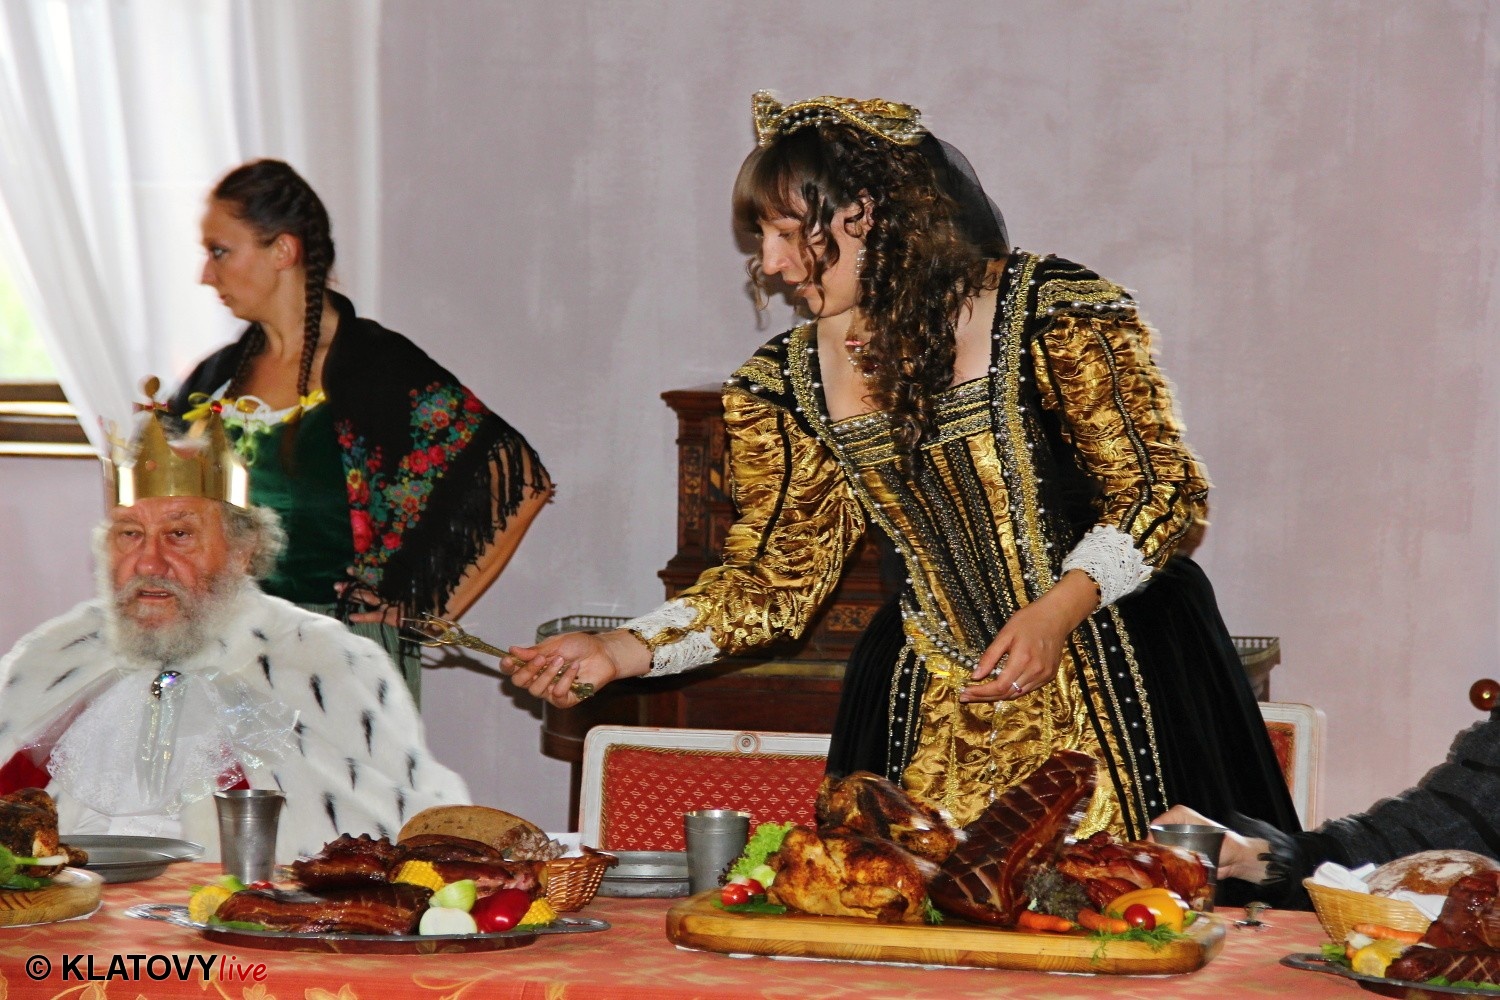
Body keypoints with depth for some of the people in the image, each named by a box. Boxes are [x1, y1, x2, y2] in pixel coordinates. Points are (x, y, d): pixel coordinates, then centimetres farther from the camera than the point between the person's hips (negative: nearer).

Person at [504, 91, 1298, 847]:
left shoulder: (1054, 314, -9)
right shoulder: (789, 384, 4)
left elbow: (1161, 490, -6)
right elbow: (774, 579, 8)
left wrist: (1059, 608, -20)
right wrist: (627, 650, -5)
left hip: (1109, 681, -3)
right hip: (934, 703, 4)